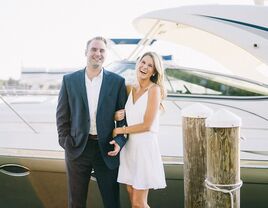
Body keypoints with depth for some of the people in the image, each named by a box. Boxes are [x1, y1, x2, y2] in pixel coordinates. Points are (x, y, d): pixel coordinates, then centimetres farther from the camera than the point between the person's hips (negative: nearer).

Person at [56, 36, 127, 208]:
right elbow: (62, 114, 5)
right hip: (77, 148, 1)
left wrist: (120, 141, -10)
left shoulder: (117, 81, 1)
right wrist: (65, 141, -3)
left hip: (106, 148, -1)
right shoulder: (70, 80, 3)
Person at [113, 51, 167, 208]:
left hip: (145, 147, -6)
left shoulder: (154, 90, -9)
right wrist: (117, 115, -3)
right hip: (129, 146, 7)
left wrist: (120, 130, -6)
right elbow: (121, 115, 21)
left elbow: (147, 125, -15)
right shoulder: (131, 89, 10)